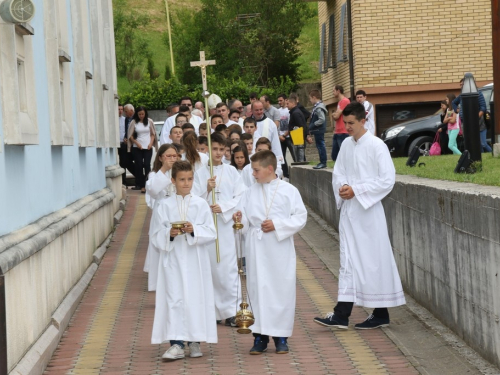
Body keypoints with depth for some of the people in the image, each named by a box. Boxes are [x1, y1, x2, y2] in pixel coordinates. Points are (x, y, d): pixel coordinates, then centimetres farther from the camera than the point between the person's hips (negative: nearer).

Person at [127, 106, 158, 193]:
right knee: (138, 165, 0)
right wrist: (136, 143, -9)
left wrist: (151, 143, -4)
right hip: (137, 147, 0)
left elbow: (153, 134, 10)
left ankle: (146, 185, -11)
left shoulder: (149, 121, 5)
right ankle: (139, 184, 6)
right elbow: (130, 135, 4)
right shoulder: (134, 122, 2)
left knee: (147, 165, -10)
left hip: (148, 147, 0)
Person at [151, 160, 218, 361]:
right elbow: (157, 236, 2)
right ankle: (176, 343, -5)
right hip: (173, 259, 0)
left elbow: (210, 233, -1)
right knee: (174, 299, -5)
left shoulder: (201, 204, 3)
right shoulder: (165, 205, 4)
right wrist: (169, 233, -17)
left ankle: (194, 341, 13)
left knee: (196, 297, 2)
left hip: (195, 260, 0)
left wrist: (194, 230, -18)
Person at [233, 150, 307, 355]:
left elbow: (300, 217, -5)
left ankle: (281, 336, 12)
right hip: (256, 248, 3)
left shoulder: (289, 191, -3)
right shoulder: (251, 192, 7)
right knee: (257, 289, 2)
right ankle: (260, 335, 9)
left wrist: (277, 224, -14)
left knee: (282, 290, 2)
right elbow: (244, 215, 8)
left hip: (280, 248, -3)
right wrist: (240, 218, -14)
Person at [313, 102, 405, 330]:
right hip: (349, 210, 6)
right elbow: (338, 174, 16)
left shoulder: (377, 146, -10)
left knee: (374, 259, 1)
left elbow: (388, 179, -13)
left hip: (369, 211, -6)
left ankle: (381, 314, 11)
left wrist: (357, 190, -16)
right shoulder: (346, 146, 9)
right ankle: (341, 314, 2)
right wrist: (342, 187, -7)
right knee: (348, 260, 3)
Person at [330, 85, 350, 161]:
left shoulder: (345, 101, -11)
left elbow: (336, 116, -15)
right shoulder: (339, 102, 20)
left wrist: (334, 115, 6)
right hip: (337, 133, 10)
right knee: (334, 156, 10)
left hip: (342, 133, -10)